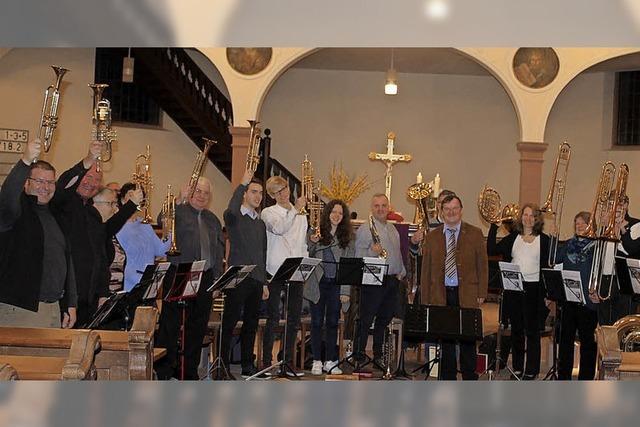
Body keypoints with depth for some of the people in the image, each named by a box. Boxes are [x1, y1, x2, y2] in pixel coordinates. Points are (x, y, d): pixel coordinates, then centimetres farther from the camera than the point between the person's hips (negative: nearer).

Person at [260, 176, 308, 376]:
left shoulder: (301, 216, 17)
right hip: (276, 272, -5)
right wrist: (295, 210, -20)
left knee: (294, 319, 7)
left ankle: (288, 362, 15)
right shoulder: (268, 213, 3)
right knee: (273, 319, -4)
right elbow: (278, 228, -19)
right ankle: (266, 362, 1)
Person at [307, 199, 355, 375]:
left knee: (333, 322, 6)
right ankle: (317, 361, 10)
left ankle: (330, 361, 14)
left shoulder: (347, 237, 6)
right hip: (318, 282, -1)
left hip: (336, 284, 1)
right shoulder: (317, 232, 1)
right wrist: (312, 243, -15)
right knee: (317, 321, 3)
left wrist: (346, 290, -2)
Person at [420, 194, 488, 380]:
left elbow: (482, 265, 4)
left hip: (467, 295, -2)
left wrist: (481, 293, -3)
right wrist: (426, 300, 5)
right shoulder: (432, 237, 9)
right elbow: (426, 270, 9)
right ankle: (448, 378, 15)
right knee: (445, 339, 6)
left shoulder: (475, 234, 5)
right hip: (441, 296, 2)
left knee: (468, 339, 0)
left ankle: (470, 379, 9)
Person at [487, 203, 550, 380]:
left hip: (534, 289, -2)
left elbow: (546, 266, 1)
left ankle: (532, 370, 8)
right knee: (516, 330, 10)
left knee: (532, 331, 1)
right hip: (513, 287, 3)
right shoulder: (512, 238, 9)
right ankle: (517, 368, 19)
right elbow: (491, 250, 0)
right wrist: (494, 226, -2)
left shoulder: (544, 240, 3)